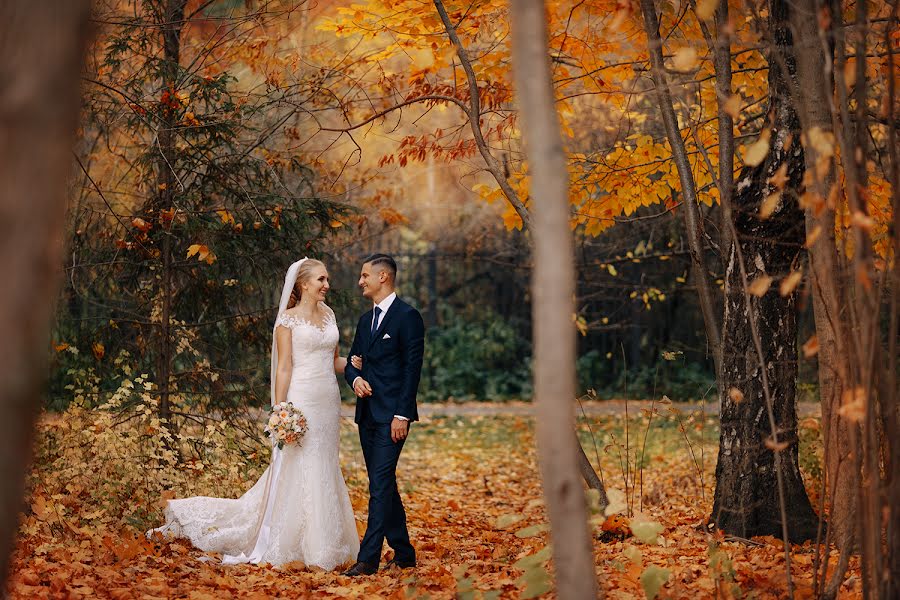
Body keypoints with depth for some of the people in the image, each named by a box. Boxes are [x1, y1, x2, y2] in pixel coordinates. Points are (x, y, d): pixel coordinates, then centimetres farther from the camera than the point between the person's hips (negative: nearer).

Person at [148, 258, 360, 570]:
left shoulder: (328, 313, 13)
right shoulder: (288, 319, -5)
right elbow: (283, 368, -9)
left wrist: (355, 363, -2)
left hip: (329, 402, 7)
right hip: (302, 402, -7)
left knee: (324, 472, 9)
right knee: (296, 470, -5)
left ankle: (323, 544, 16)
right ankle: (280, 546, 3)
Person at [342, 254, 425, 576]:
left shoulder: (408, 317, -8)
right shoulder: (366, 320, 17)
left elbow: (412, 368, -12)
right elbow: (353, 361, 22)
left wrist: (402, 415, -17)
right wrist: (355, 378, -3)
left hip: (392, 415, -9)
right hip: (367, 414, 9)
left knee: (381, 483, -13)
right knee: (383, 484, 11)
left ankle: (368, 558, -15)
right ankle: (403, 553, 19)